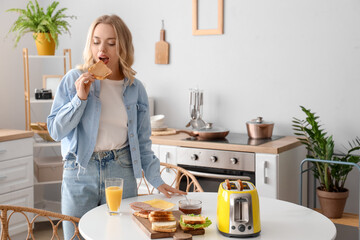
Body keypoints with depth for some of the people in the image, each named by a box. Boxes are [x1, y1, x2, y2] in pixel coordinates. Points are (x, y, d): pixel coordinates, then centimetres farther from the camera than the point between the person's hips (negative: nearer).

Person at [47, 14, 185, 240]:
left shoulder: (135, 88, 3)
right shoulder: (74, 79, -2)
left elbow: (142, 142, 9)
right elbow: (55, 131, -4)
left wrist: (156, 180, 4)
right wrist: (80, 98, -15)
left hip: (122, 173, 2)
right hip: (80, 173, -1)